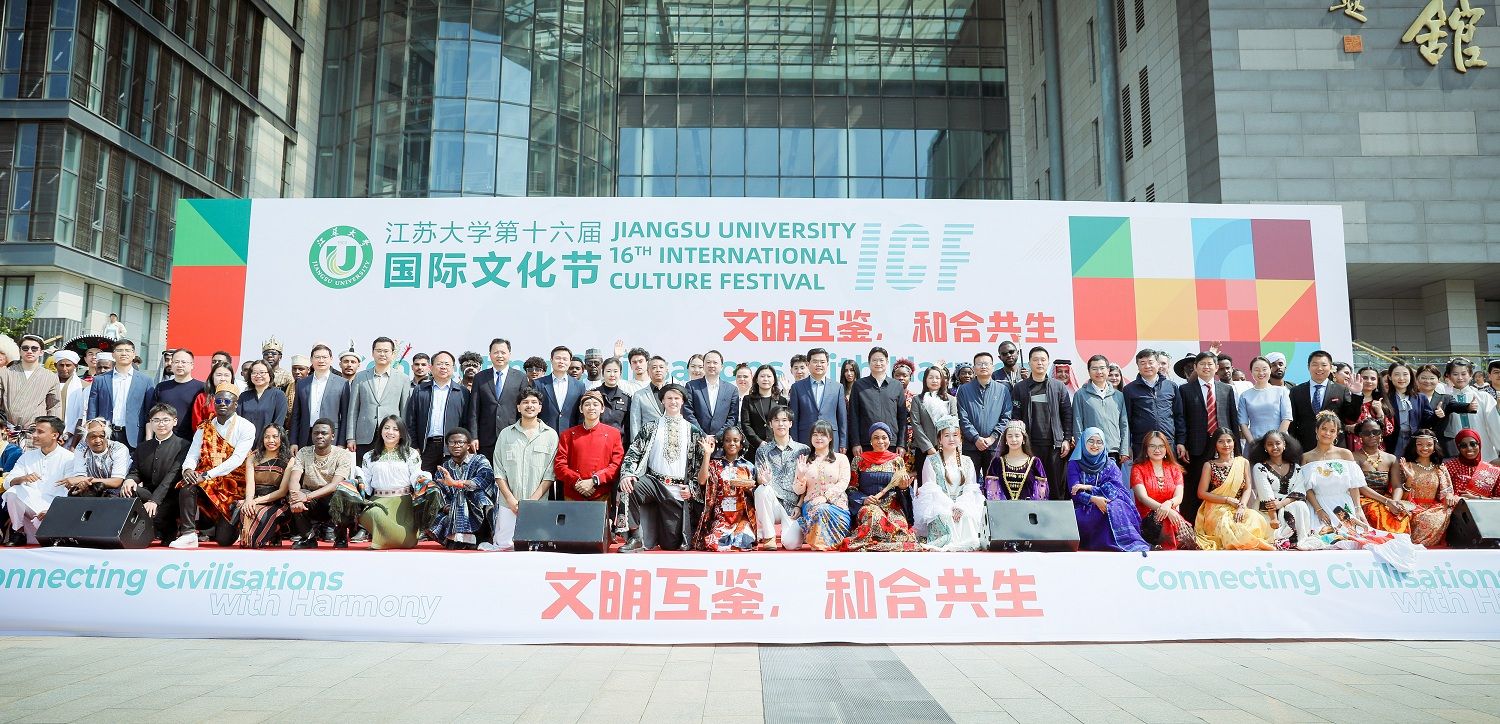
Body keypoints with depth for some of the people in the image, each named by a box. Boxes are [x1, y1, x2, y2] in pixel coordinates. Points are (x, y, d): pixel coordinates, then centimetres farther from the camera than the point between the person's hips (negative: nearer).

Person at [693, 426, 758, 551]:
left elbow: (755, 495, 11)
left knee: (743, 542, -28)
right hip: (721, 516, -1)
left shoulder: (748, 466, 11)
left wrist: (751, 485, -11)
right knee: (714, 543, -28)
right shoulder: (715, 464, 6)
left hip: (743, 518, 1)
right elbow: (702, 481, -13)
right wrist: (707, 454, -14)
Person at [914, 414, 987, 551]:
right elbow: (930, 490, -3)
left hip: (963, 505, 2)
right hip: (938, 505, -2)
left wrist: (960, 506, -15)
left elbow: (970, 489, 7)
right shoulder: (931, 461, 7)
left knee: (967, 516, -31)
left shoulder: (967, 462, 17)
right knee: (944, 516, -35)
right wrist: (950, 507, -17)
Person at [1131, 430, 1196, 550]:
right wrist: (1165, 510, -25)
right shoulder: (1138, 469, 7)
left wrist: (1168, 504, -23)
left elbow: (1179, 497, 2)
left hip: (1172, 516, 3)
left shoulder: (1174, 468, 17)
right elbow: (1143, 497, -8)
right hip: (1147, 517, -3)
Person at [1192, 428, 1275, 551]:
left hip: (1239, 509, 2)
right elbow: (1202, 493, 0)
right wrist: (1229, 500, -7)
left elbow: (1248, 488, 6)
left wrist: (1242, 507, -14)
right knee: (1226, 524, -36)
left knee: (1256, 519, -32)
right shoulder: (1209, 465, 5)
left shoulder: (1243, 462, 13)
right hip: (1217, 510, -2)